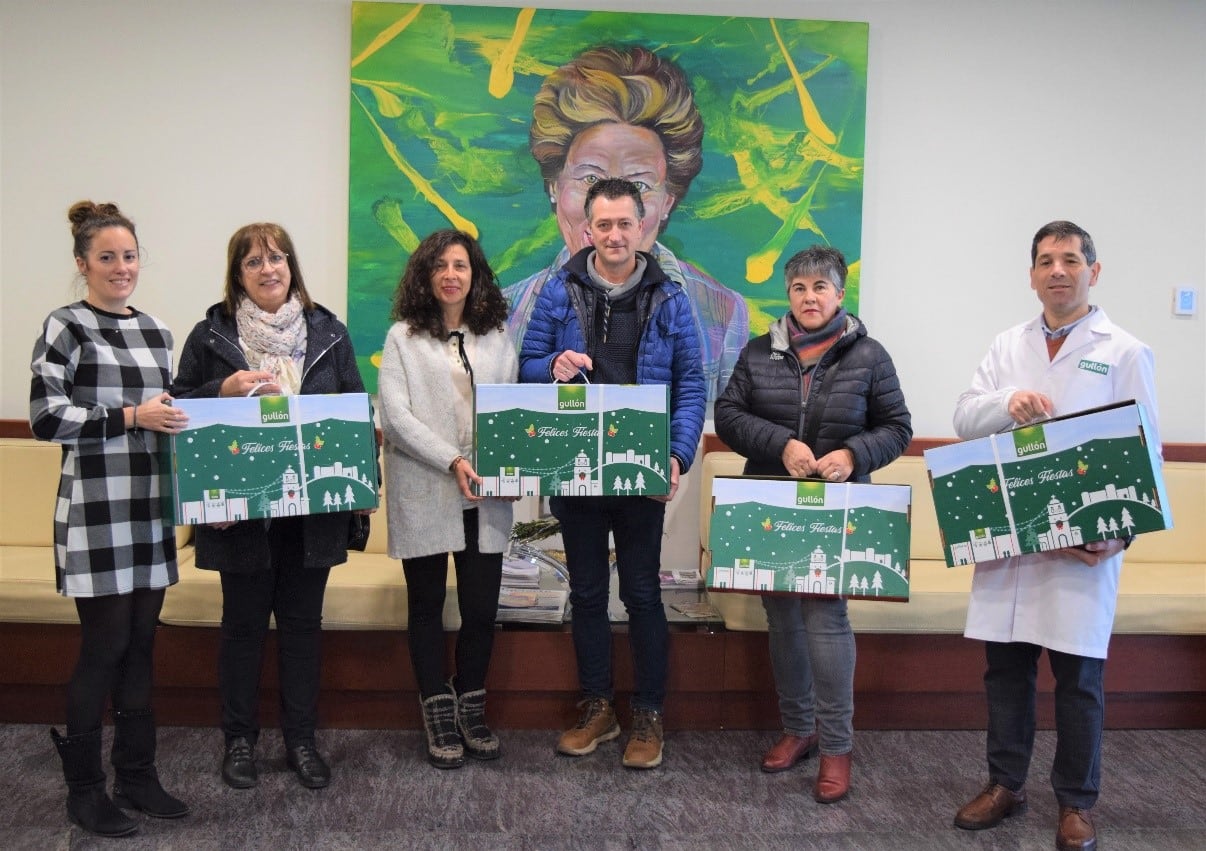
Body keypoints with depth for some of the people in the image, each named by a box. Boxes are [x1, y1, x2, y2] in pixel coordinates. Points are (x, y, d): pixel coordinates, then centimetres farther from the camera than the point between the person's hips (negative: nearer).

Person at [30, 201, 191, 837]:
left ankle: (136, 774, 23)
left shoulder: (155, 330, 14)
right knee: (105, 643, -1)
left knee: (140, 641, 11)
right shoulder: (66, 327, -4)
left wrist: (173, 417, 4)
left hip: (150, 505, 6)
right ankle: (83, 788, 14)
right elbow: (45, 418, -11)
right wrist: (130, 416, -16)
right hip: (97, 508, -6)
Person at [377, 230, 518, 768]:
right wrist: (452, 461, -16)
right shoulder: (403, 337, 3)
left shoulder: (497, 338, 12)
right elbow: (395, 415, -7)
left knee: (482, 606, 4)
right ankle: (439, 715, 21)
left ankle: (471, 708, 23)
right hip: (424, 494, -2)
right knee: (427, 606, 7)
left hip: (486, 495, 2)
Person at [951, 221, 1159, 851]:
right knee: (1005, 665, 10)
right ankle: (1005, 785, 26)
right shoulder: (1008, 346, 12)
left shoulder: (1126, 353, 1)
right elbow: (964, 420, 5)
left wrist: (1121, 533, -14)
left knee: (1078, 676, 5)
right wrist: (1008, 401, -17)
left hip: (1083, 541, -3)